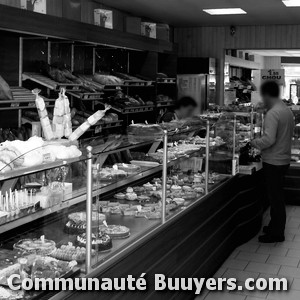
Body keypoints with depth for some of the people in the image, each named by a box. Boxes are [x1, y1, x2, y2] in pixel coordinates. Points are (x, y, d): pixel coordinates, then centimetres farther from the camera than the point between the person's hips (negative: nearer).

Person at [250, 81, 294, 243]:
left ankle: (276, 233, 11)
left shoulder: (273, 113, -21)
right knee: (278, 197, 19)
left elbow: (269, 139, -29)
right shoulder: (287, 110, 8)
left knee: (275, 198, 1)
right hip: (284, 159, 9)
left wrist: (255, 143, -10)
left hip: (273, 162, -9)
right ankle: (275, 226, 32)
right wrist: (261, 142, 16)